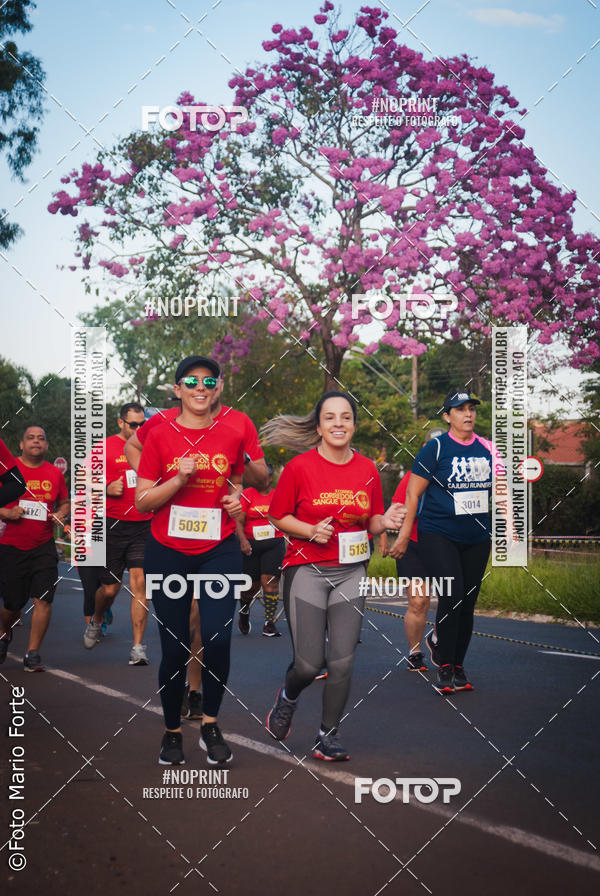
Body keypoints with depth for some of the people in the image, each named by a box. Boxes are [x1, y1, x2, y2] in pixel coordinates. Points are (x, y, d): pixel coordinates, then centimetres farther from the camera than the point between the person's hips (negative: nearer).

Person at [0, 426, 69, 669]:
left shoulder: (55, 473, 7)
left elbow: (65, 502, 20)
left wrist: (60, 514, 0)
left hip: (43, 547, 2)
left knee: (43, 600, -10)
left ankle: (32, 654, 1)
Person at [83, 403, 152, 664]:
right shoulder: (104, 448, -1)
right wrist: (107, 489, -15)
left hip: (143, 527, 2)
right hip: (113, 526, -2)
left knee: (139, 584, -9)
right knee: (110, 588, 6)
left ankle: (138, 647, -6)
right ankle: (96, 622, 39)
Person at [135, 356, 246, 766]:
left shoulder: (231, 436, 6)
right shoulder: (160, 436, 0)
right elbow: (142, 501, -2)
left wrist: (236, 499, 2)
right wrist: (180, 478, -16)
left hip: (219, 551, 1)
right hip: (169, 553, -1)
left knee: (217, 638, -14)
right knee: (174, 648, 3)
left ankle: (211, 724, 9)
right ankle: (173, 731, 24)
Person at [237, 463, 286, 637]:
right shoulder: (247, 495, 2)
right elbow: (239, 520, -4)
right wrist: (243, 540, -18)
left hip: (274, 544, 1)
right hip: (251, 544, -1)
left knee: (270, 581, -8)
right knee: (253, 584, 5)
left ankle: (269, 623, -3)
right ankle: (244, 611, 36)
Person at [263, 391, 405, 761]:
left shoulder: (367, 469, 4)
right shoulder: (300, 467, -6)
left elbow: (371, 523, 12)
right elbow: (278, 516, 1)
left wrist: (385, 521, -10)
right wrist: (311, 531, -15)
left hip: (351, 574, 3)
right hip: (307, 571, -3)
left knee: (342, 661, -1)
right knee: (309, 663, -4)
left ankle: (328, 736, 16)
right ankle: (288, 697, 31)